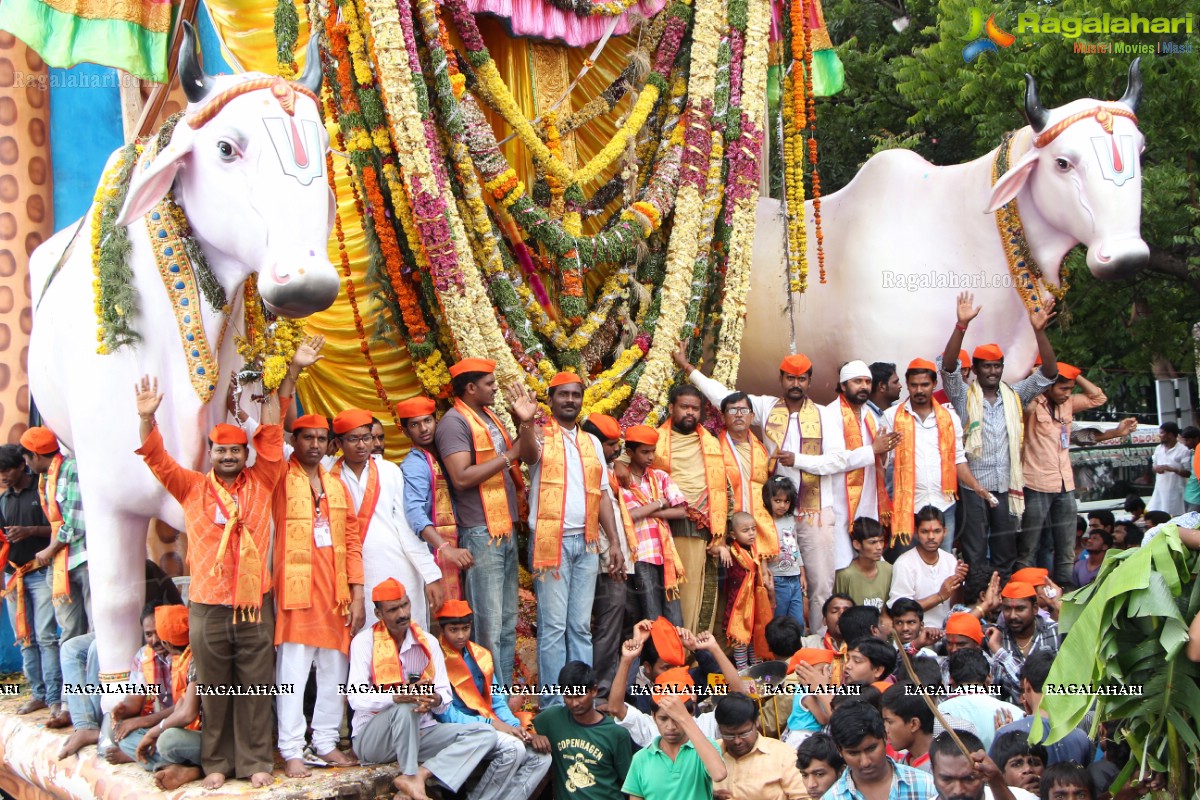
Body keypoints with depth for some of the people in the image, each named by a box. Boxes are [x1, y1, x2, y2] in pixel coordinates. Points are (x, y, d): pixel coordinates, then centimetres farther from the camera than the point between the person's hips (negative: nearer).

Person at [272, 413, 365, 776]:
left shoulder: (337, 485, 14)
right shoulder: (281, 480, 1)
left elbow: (352, 541, 12)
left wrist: (357, 595, 6)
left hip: (336, 592, 5)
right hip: (296, 590, -5)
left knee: (334, 670, 9)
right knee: (293, 672, -3)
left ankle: (326, 742, 20)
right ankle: (291, 751, 2)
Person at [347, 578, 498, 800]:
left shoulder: (427, 643, 8)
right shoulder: (365, 642, -6)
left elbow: (446, 696, 2)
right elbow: (356, 697, -19)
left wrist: (435, 699, -24)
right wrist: (400, 696, -36)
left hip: (420, 733, 5)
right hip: (373, 738, -5)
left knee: (485, 734, -14)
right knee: (405, 709, -37)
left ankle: (419, 774, -30)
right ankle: (411, 779, -25)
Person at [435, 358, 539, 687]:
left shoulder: (490, 418, 16)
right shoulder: (455, 422, -10)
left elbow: (529, 457, 16)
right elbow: (462, 477, -21)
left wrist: (526, 424, 0)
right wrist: (507, 456, -15)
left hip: (506, 530, 9)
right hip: (480, 533, -9)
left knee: (507, 622, 13)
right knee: (488, 625, -7)